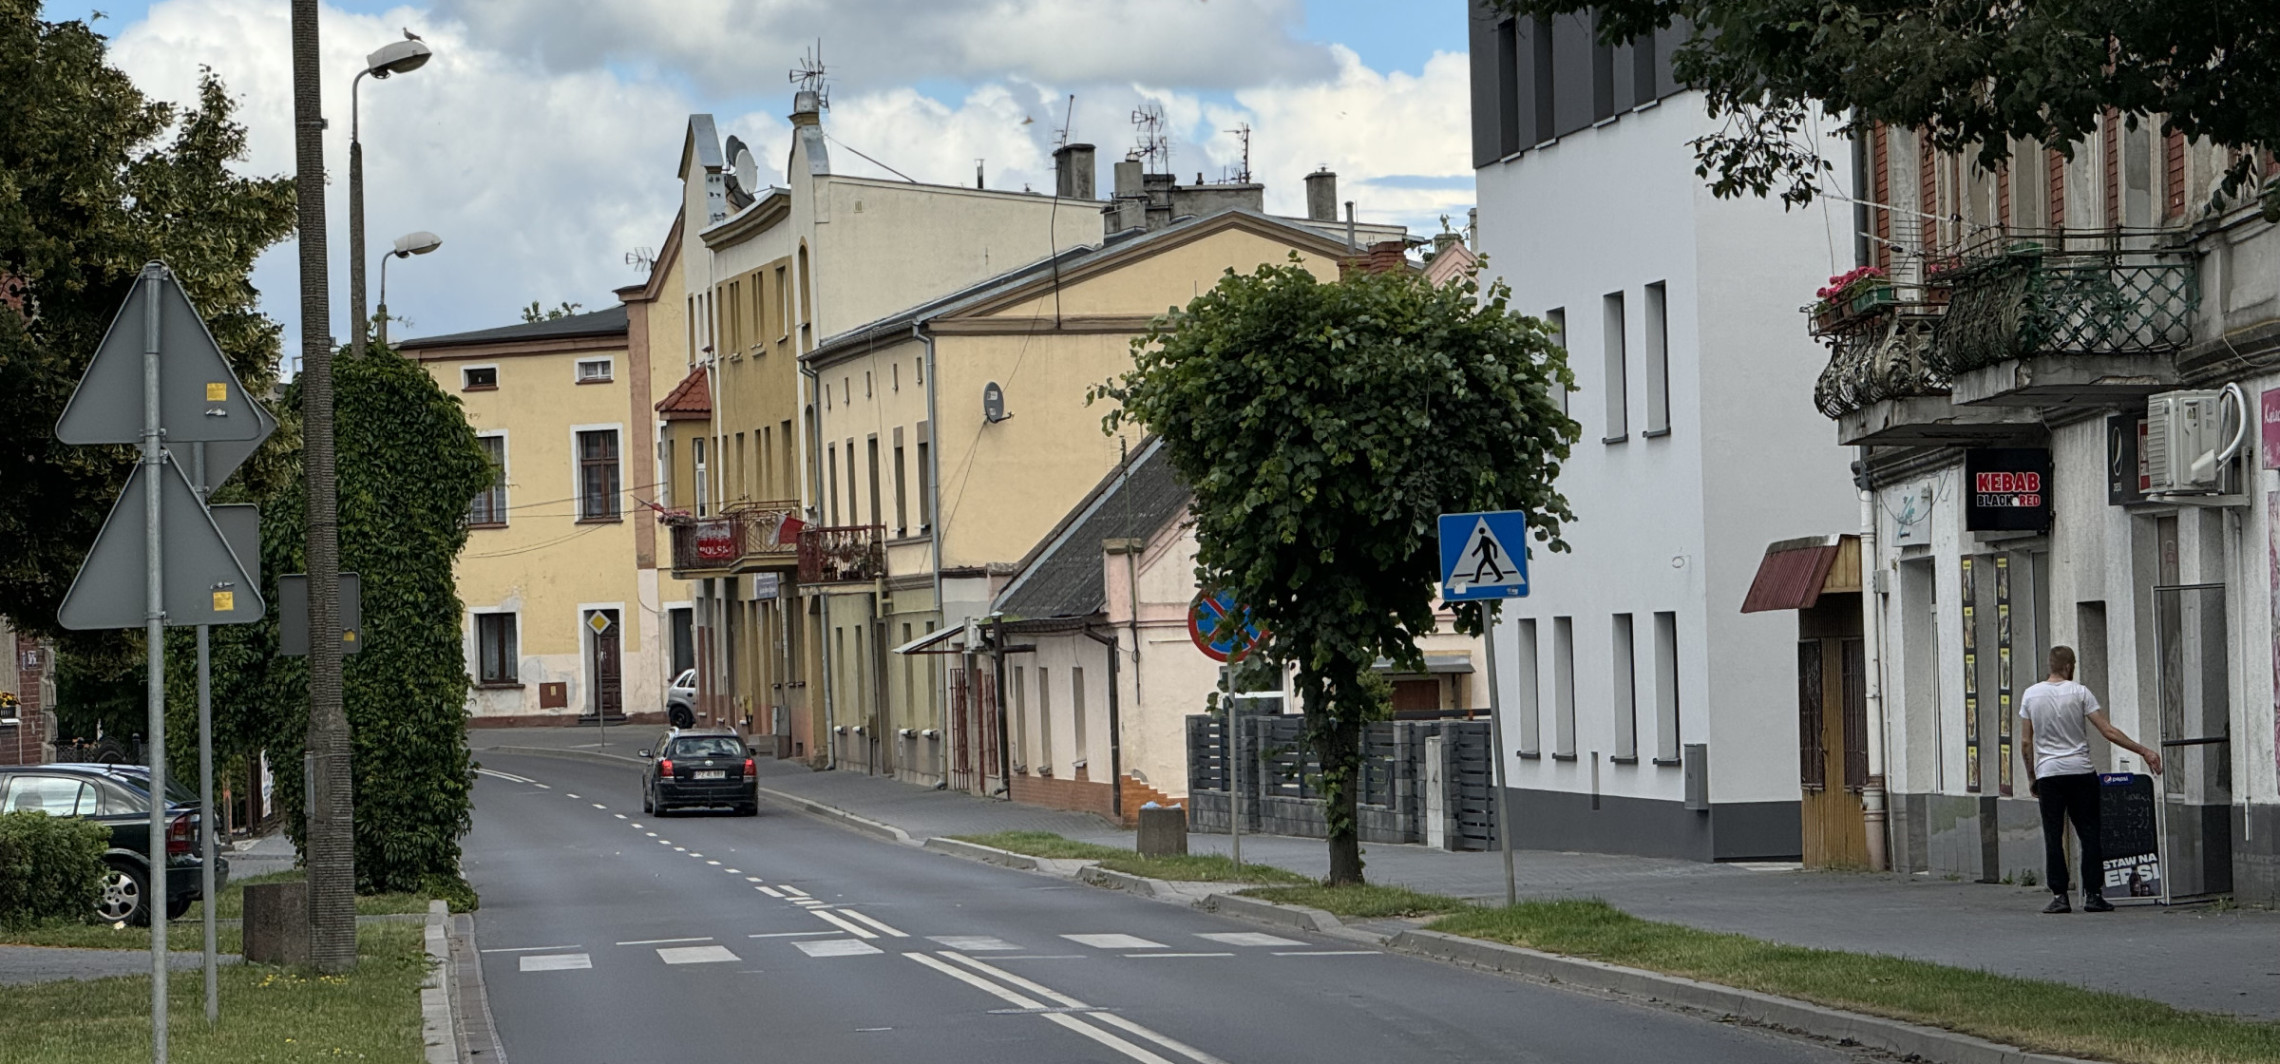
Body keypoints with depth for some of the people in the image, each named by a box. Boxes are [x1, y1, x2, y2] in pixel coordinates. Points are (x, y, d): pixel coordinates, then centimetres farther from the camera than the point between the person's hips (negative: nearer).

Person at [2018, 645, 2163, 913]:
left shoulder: (2030, 695, 2)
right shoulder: (2080, 693, -4)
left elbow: (2025, 743, 4)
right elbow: (2109, 732, -8)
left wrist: (2031, 778, 14)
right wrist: (2144, 752, -3)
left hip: (2048, 773, 1)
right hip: (2080, 771, -1)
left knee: (2054, 836, 3)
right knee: (2089, 834, 5)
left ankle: (2059, 895, -3)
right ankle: (2093, 895, 2)